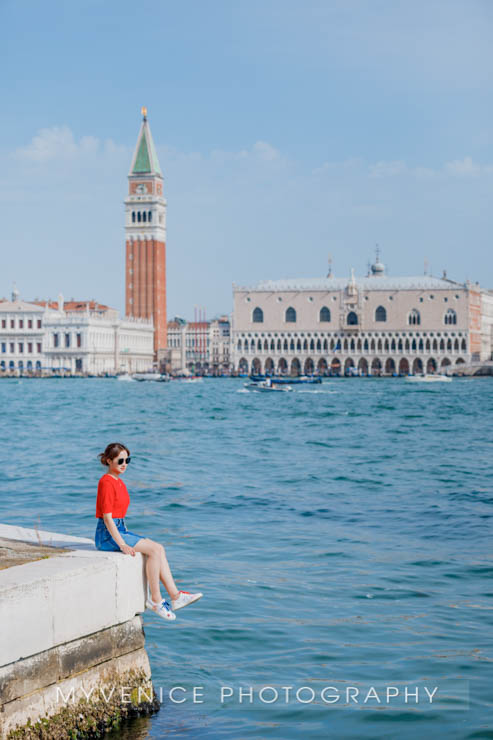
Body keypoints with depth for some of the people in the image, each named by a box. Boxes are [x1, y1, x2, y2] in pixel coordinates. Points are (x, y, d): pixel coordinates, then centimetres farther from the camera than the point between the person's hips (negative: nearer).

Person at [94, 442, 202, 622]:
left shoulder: (119, 482, 16)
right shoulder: (106, 482, -14)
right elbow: (107, 517, -19)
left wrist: (126, 538, 12)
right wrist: (122, 545, -23)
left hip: (120, 531, 9)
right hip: (107, 535, -9)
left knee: (159, 549, -4)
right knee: (154, 549, -18)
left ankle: (175, 595, -8)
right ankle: (155, 600, -13)